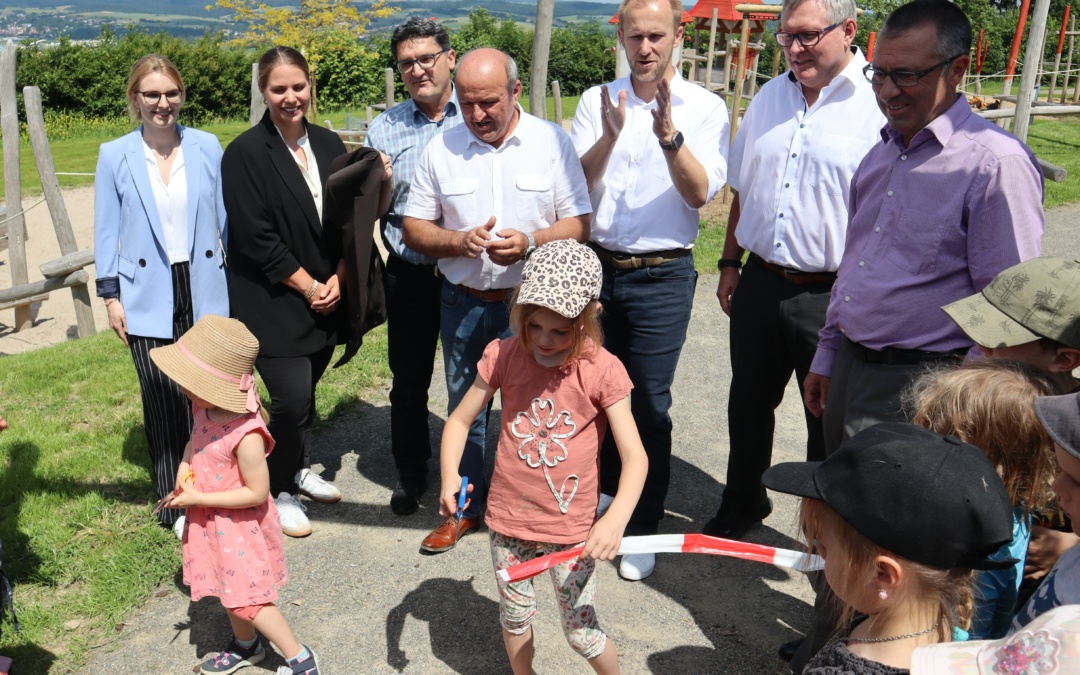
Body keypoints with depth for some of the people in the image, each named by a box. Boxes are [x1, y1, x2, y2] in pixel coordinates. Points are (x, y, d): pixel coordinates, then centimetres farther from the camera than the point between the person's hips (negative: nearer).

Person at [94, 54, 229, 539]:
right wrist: (110, 296, 1)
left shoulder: (207, 147, 1)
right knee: (162, 403, 5)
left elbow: (226, 218, 5)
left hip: (205, 290, 1)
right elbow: (107, 232, 3)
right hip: (148, 298, 0)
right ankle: (175, 504, 22)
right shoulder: (115, 156, -1)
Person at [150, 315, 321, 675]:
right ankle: (245, 646, 49)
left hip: (240, 528, -8)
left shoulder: (246, 435, -34)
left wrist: (197, 498, -24)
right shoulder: (204, 409, -10)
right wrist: (184, 466, -8)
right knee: (229, 589, 25)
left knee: (246, 599, 4)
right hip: (212, 523, 8)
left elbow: (257, 492, -28)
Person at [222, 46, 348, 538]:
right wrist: (309, 287, -11)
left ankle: (300, 469, 38)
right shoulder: (245, 153, -10)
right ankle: (281, 491, 16)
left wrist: (337, 280, -4)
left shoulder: (328, 144, 6)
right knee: (292, 397, -8)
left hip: (326, 297, 5)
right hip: (273, 303, -5)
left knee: (306, 387, 14)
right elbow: (255, 238, -14)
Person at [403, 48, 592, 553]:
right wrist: (459, 240, -15)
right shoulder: (441, 149, 2)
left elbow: (580, 223, -5)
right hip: (462, 303, 3)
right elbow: (414, 228, 4)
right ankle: (465, 505, 32)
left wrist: (530, 241, -22)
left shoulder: (553, 142, -4)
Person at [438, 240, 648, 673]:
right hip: (508, 519, 3)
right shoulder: (503, 356, -9)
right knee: (514, 617, 22)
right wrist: (449, 475, -17)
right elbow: (460, 420, 1)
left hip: (571, 526, -2)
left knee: (581, 631, 9)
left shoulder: (602, 371, -15)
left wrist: (615, 519, -33)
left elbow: (635, 457, -17)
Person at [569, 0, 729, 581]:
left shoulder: (704, 108, -2)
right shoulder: (598, 100, 5)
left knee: (649, 402, 1)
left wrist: (669, 134, -27)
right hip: (595, 266, 3)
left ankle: (643, 527, 17)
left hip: (662, 275, -3)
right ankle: (604, 486, 41)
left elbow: (701, 193, -14)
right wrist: (609, 135, -21)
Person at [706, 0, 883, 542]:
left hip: (833, 295, -6)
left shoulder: (880, 105, -12)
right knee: (748, 404, 20)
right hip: (761, 283, 6)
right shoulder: (769, 98, 9)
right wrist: (731, 263, 16)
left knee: (829, 421, 10)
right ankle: (742, 504, 43)